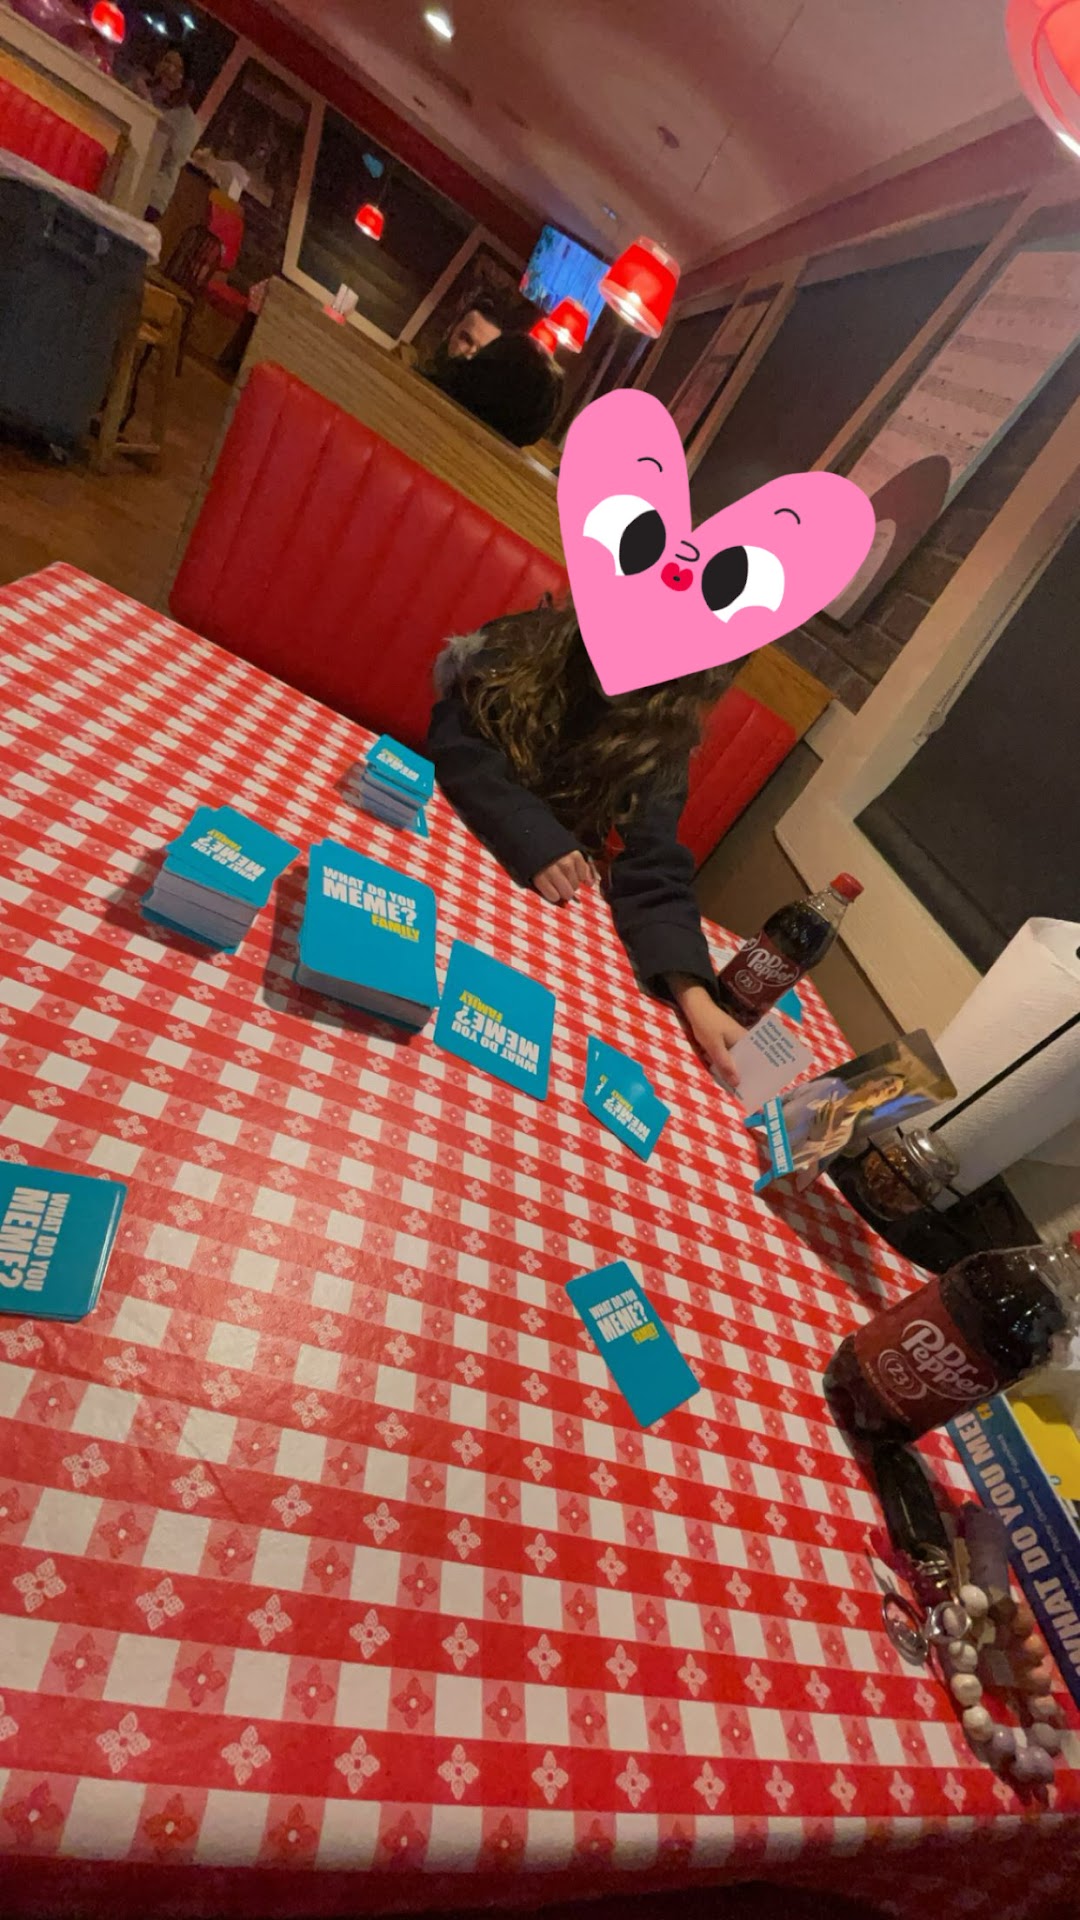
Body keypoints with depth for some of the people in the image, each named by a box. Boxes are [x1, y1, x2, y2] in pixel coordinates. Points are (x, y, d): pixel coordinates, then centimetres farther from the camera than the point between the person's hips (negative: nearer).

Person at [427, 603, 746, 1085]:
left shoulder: (662, 740, -12)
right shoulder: (521, 645, -13)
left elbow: (654, 867, -20)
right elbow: (456, 745, -22)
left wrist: (695, 999, -35)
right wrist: (534, 840, -39)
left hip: (538, 901, 1)